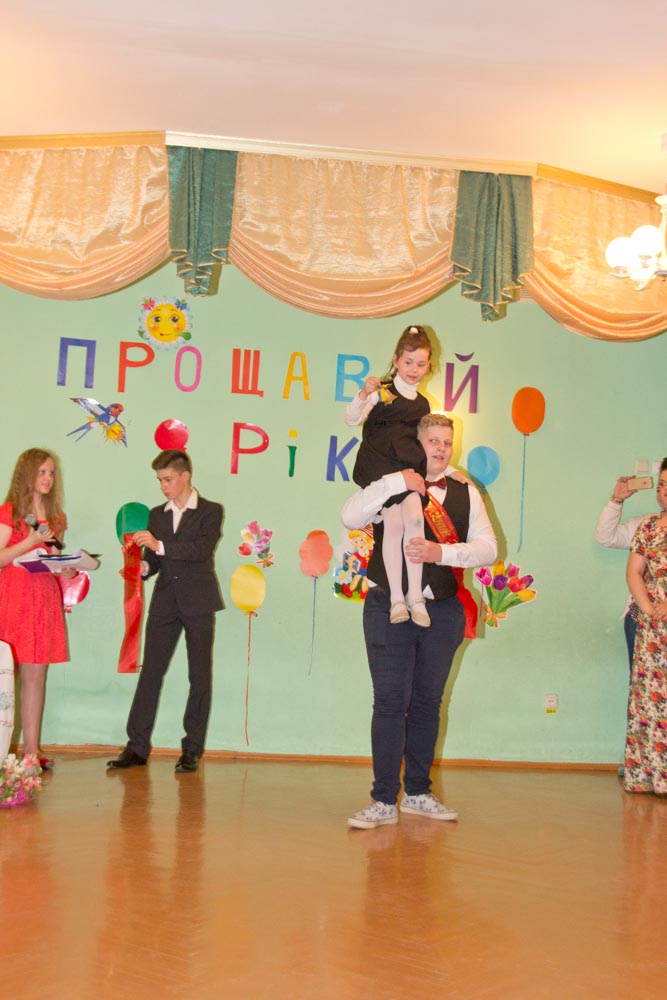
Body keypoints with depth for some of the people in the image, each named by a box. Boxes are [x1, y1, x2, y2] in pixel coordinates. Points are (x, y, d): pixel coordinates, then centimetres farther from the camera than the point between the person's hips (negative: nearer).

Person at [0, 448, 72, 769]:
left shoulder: (56, 517, 16)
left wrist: (66, 570, 4)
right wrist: (30, 541, -17)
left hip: (45, 597, 5)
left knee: (36, 675, 5)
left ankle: (32, 747, 8)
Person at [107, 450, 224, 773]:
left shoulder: (211, 511, 0)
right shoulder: (157, 514, 15)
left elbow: (202, 548, -16)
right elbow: (154, 559, 13)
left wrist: (160, 545, -24)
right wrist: (142, 568, -9)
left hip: (198, 603, -4)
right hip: (164, 602, 4)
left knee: (200, 676, 1)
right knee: (150, 672, 0)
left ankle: (192, 750, 8)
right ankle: (137, 747, 4)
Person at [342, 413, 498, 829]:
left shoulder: (465, 492, 7)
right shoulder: (391, 488, 0)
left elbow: (488, 547, -2)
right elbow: (351, 517, -17)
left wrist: (441, 552, -18)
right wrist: (397, 481, -23)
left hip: (442, 610, 3)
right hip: (389, 607, -3)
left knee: (427, 703, 13)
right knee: (390, 703, -3)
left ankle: (418, 793, 26)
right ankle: (384, 801, 5)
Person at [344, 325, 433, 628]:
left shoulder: (422, 404, 18)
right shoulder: (382, 391, 0)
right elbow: (351, 419, -12)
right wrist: (364, 395, -29)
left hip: (408, 469, 4)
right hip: (380, 466, -4)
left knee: (415, 519, -17)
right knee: (394, 524, -15)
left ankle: (415, 596, -12)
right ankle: (397, 598, -8)